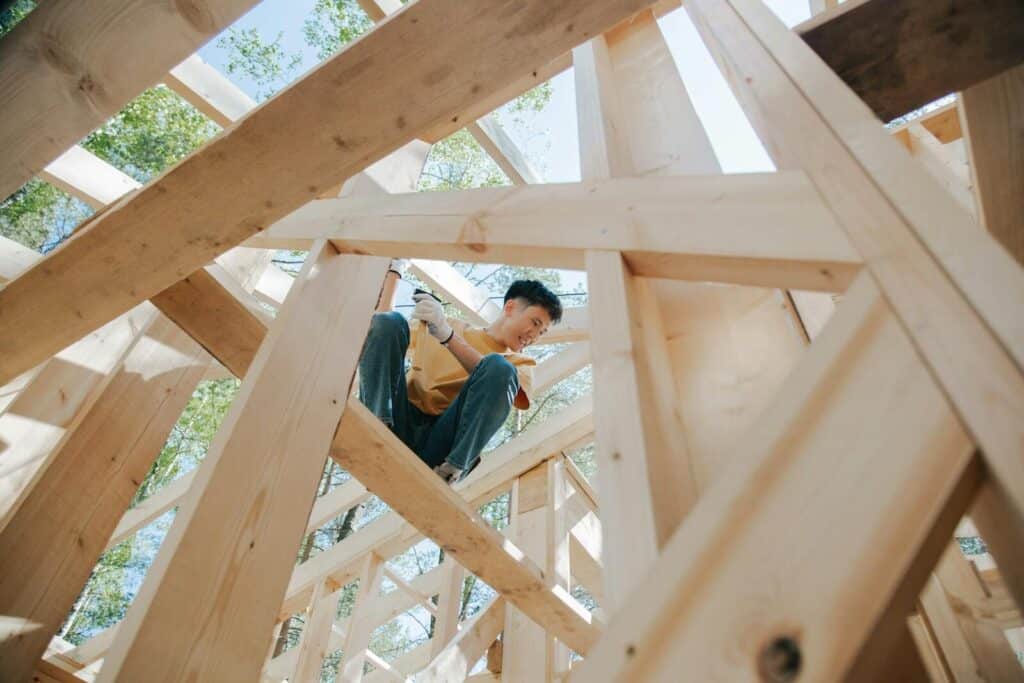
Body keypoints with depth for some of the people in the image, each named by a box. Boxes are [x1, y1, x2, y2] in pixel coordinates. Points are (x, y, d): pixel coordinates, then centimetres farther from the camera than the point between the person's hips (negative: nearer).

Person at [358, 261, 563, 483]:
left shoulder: (520, 363, 16)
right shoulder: (444, 325, 24)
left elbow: (498, 381, -10)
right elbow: (379, 325, 25)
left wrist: (447, 336, -20)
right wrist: (393, 271, 24)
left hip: (442, 445, -2)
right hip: (400, 427, 2)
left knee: (498, 368, -24)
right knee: (389, 322, -11)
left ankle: (448, 472, -32)